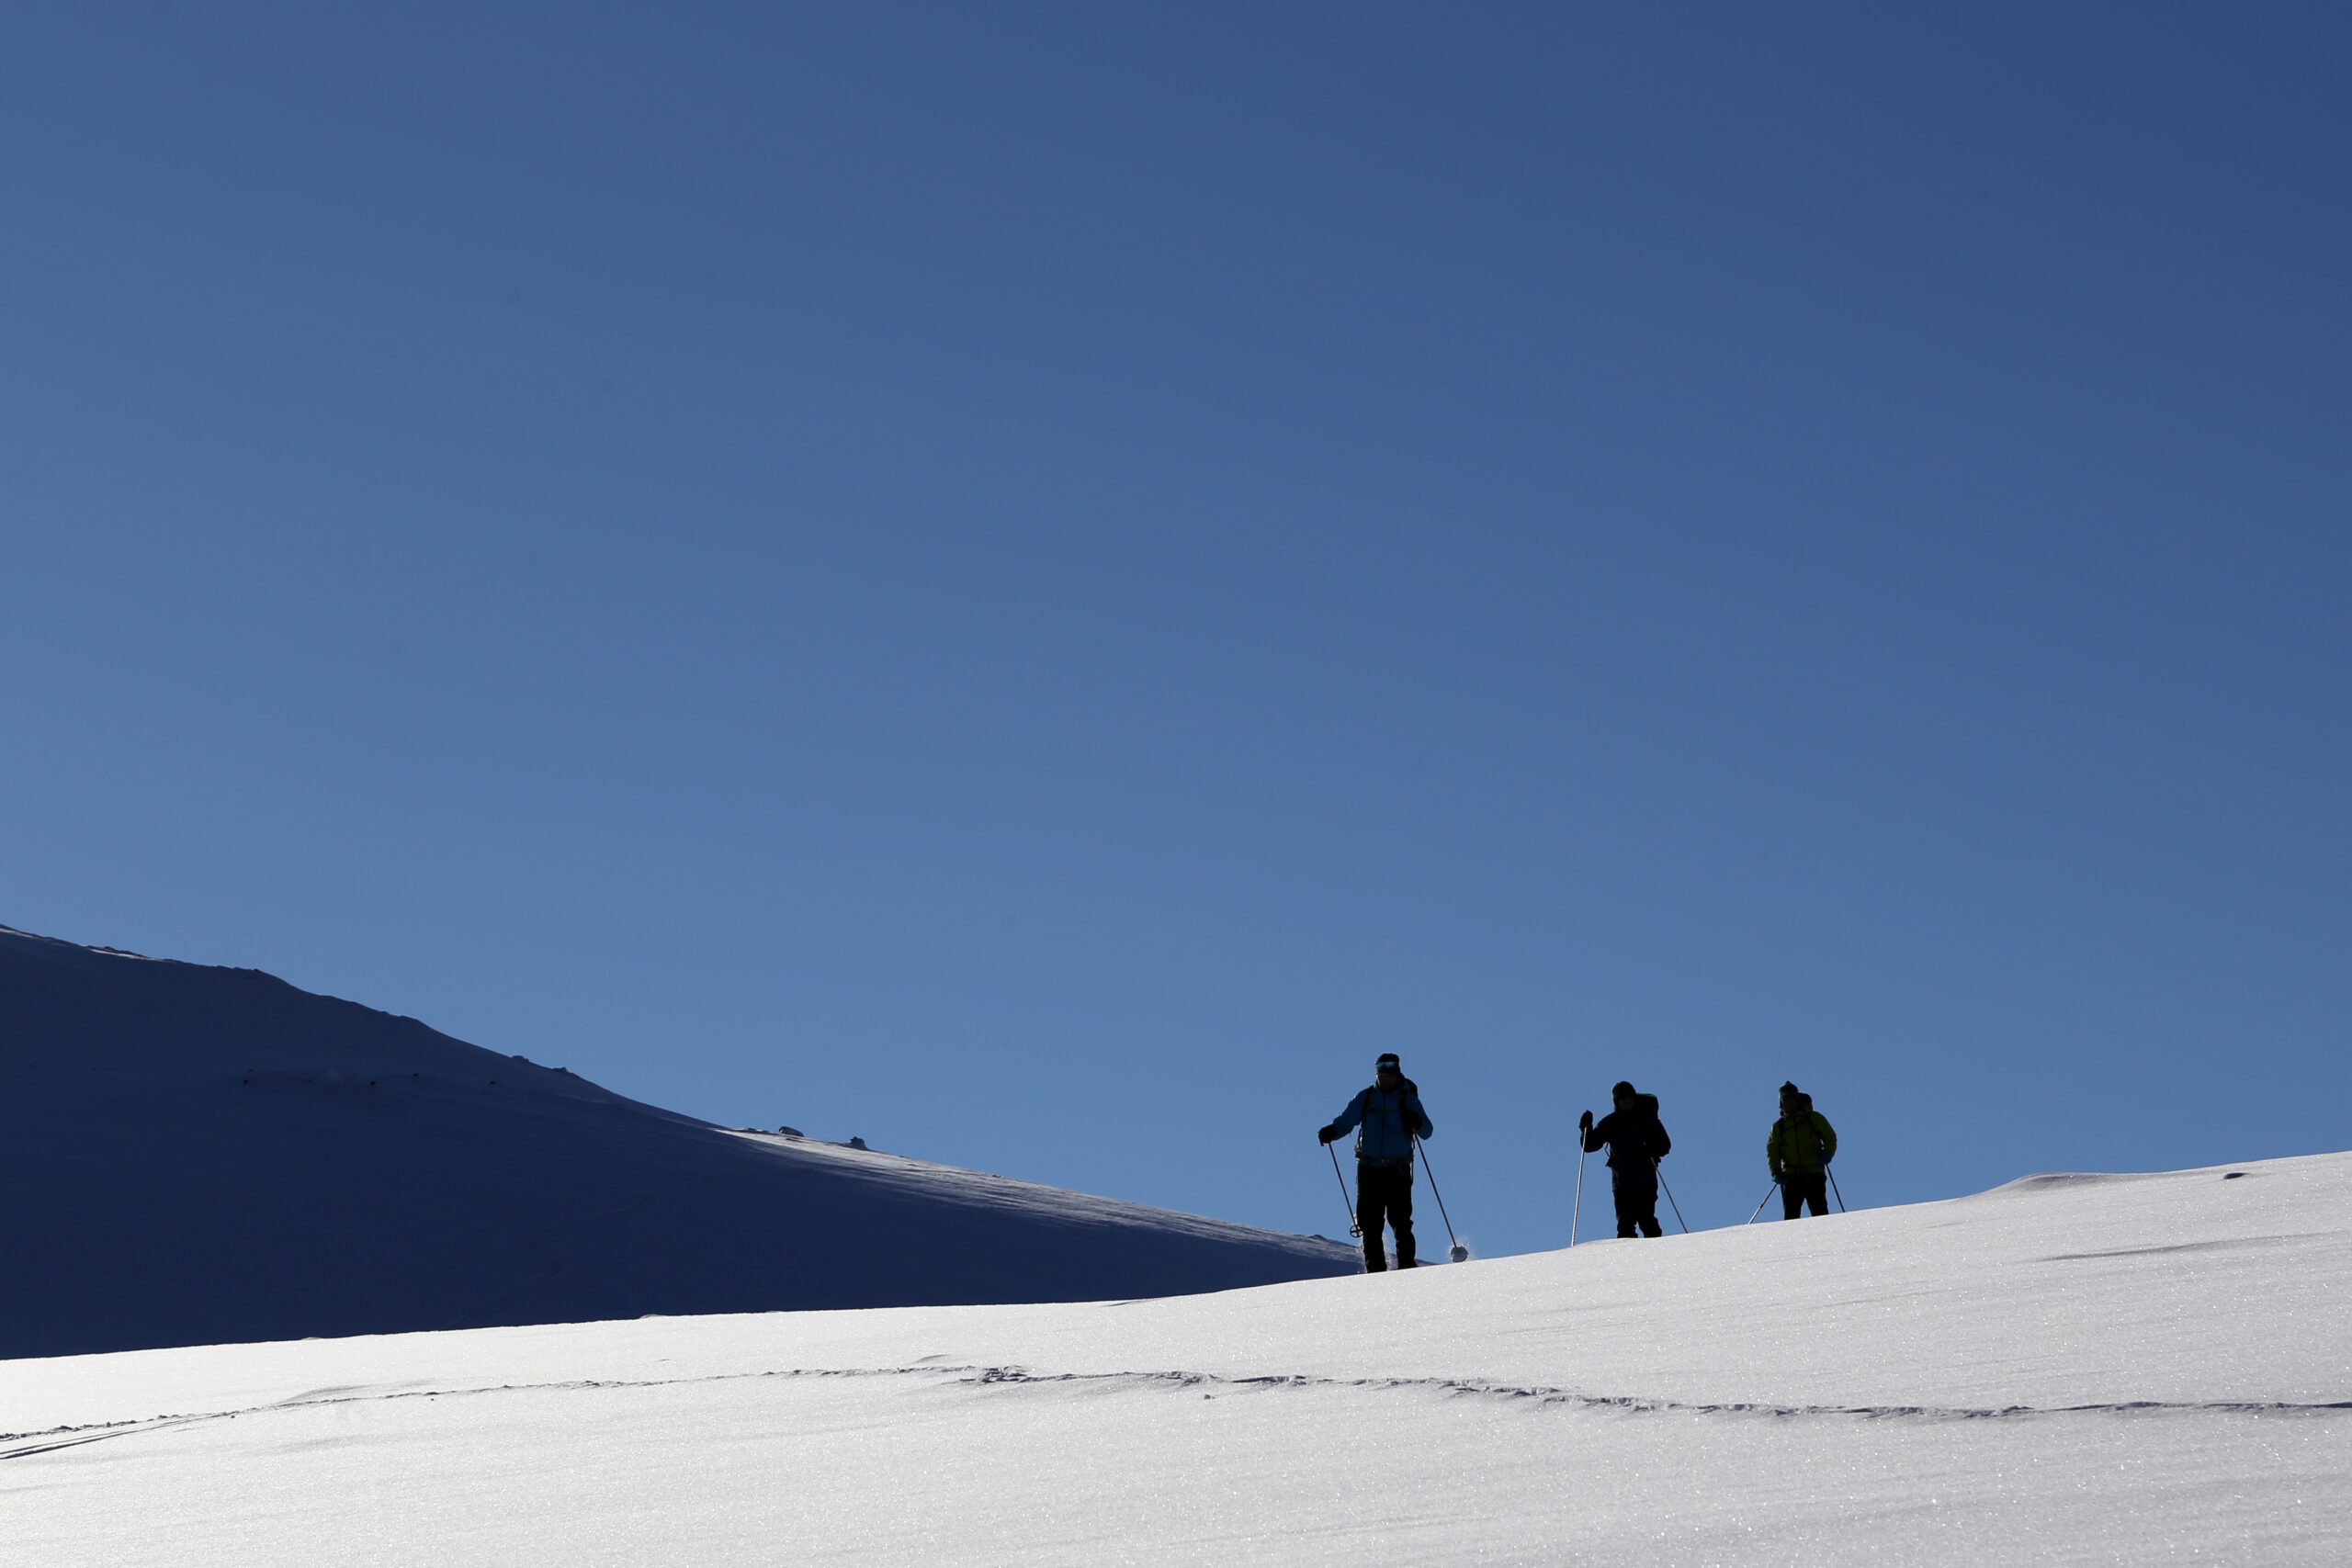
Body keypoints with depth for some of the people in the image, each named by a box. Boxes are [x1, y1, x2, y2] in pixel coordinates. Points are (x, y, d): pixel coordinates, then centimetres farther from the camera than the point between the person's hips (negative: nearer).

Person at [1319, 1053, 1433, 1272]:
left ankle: (1407, 1266, -2)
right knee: (1370, 1222, -1)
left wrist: (1417, 1123, -27)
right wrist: (1332, 1132, -18)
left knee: (1400, 1221, -9)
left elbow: (1427, 1132, -4)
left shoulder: (1408, 1098, 1)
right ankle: (1375, 1269, 5)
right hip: (1369, 1169, 2)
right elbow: (1346, 1120, 4)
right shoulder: (1366, 1098, 7)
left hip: (1397, 1170, -2)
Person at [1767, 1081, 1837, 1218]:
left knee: (1819, 1213, -9)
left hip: (1814, 1174, -2)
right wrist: (1776, 1172, -6)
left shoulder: (1814, 1118, 9)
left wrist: (1827, 1153, -13)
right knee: (1790, 1214, -5)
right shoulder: (1778, 1127, 15)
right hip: (1790, 1176, 2)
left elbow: (1830, 1137, 9)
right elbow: (1772, 1151, 11)